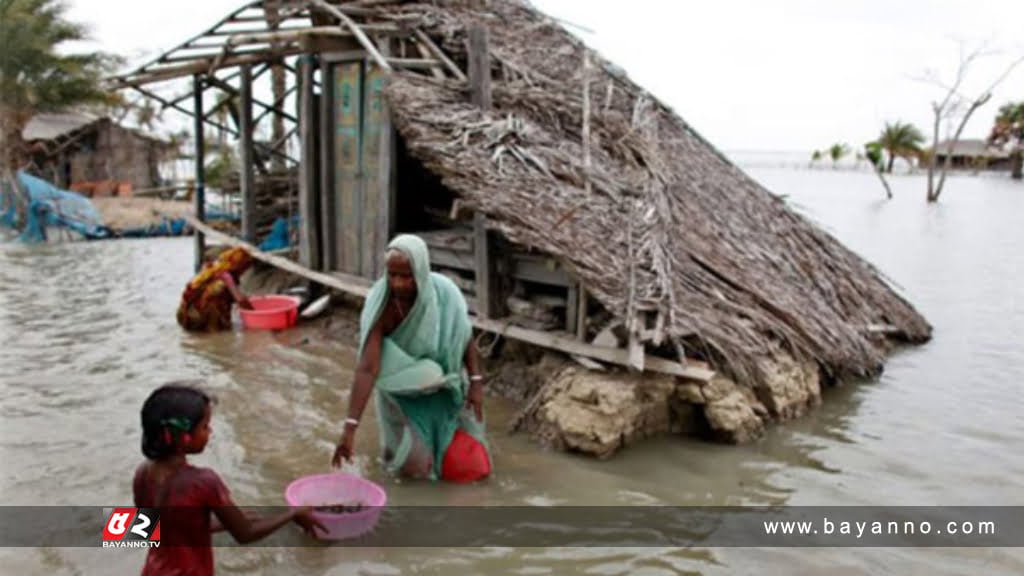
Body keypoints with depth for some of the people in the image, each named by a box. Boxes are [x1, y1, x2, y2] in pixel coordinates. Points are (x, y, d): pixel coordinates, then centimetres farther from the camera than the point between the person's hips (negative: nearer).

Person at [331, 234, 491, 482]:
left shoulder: (444, 292, -26)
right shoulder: (381, 308, -32)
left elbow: (465, 336, -8)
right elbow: (366, 369, -36)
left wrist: (476, 383, -14)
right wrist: (350, 428, -40)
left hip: (442, 388, 2)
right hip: (403, 392, -2)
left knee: (464, 466, 2)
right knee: (414, 465, -5)